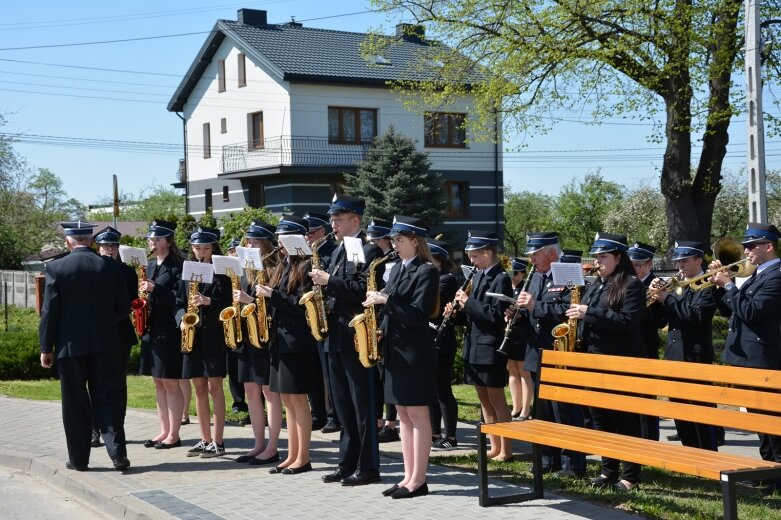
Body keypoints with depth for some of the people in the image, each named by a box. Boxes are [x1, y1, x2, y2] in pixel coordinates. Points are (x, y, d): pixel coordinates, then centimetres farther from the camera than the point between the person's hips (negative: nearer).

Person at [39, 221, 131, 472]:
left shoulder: (56, 268, -8)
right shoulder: (111, 266, 0)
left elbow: (49, 312, -7)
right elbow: (124, 307, 4)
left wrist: (46, 348, 1)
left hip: (70, 345, -2)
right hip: (103, 343, 2)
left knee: (75, 403, 7)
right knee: (103, 397, 10)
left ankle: (79, 459, 13)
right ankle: (117, 453, -2)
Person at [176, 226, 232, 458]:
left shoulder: (222, 272, -2)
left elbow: (230, 302, -7)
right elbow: (180, 302, 14)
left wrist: (208, 301, -21)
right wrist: (182, 318, -5)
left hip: (214, 335, -5)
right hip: (192, 335, 5)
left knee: (214, 387, -4)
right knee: (199, 388, 9)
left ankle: (217, 442, 0)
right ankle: (205, 439, 16)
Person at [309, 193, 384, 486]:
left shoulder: (369, 251, -9)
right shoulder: (338, 253, 18)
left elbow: (364, 290, -21)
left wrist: (330, 281, -20)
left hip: (357, 338, -9)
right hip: (335, 338, 9)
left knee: (363, 407, -3)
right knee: (343, 407, 12)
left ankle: (368, 467, 2)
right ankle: (347, 464, 19)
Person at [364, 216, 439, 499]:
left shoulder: (426, 272, -9)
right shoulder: (397, 268, 15)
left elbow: (419, 314, -18)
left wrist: (385, 300, -21)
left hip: (415, 352, -8)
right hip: (394, 348, 8)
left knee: (417, 414, -3)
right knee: (403, 414, 10)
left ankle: (418, 480, 1)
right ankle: (409, 476, 16)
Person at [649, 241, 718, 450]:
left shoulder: (707, 286, -6)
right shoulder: (677, 286, 16)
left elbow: (696, 315, -22)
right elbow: (660, 321, 13)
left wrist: (668, 299, -18)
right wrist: (657, 297, -2)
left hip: (696, 359, -8)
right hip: (674, 358, 8)